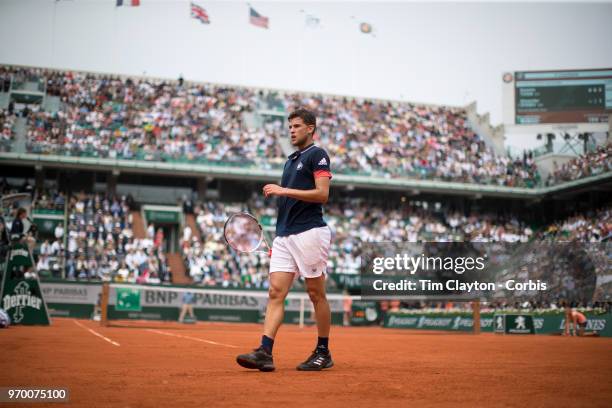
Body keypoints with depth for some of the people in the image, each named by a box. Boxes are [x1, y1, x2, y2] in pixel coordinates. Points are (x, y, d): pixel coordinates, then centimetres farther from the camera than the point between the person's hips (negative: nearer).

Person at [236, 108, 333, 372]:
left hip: (309, 232, -8)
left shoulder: (317, 155, -2)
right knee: (275, 293, -4)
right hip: (284, 236, 8)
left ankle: (323, 353, 11)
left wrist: (284, 191, -16)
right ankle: (265, 352, -10)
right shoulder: (291, 160, 23)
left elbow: (322, 194, -14)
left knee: (316, 294, 1)